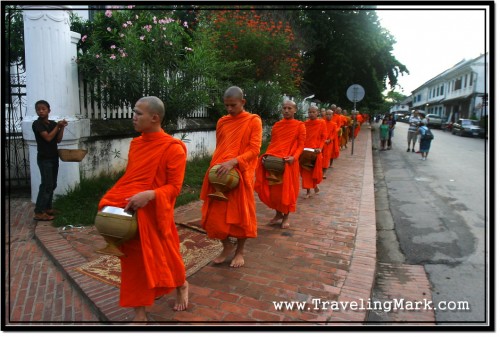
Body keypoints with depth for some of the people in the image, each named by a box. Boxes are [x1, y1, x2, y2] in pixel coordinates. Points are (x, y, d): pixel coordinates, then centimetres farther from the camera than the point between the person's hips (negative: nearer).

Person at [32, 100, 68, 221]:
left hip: (54, 157, 7)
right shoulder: (37, 124, -10)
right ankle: (39, 213, -6)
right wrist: (58, 126, -12)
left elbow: (58, 140, 6)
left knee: (52, 184, 11)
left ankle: (47, 208, 23)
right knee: (46, 185, -10)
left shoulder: (53, 123, 9)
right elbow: (48, 137, -19)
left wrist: (62, 127, -5)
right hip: (44, 158, -7)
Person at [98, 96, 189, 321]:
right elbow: (129, 178, 14)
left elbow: (173, 187, -14)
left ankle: (181, 286, 42)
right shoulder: (135, 143, 7)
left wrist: (149, 195, -29)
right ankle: (140, 313, 30)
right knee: (134, 261, 11)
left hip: (155, 214, -6)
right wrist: (114, 197, 0)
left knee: (164, 255, 10)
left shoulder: (173, 148, -14)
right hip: (131, 213, 6)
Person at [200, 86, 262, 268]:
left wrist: (233, 162, -23)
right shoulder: (222, 122, 12)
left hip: (241, 174, -4)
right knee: (215, 213, 5)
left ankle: (239, 251, 25)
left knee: (240, 213, 6)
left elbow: (254, 150, -10)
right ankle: (227, 246, 27)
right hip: (219, 173, 5)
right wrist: (216, 166, 2)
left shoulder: (253, 121, -2)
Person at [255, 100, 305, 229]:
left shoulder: (300, 125, -1)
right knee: (273, 189, 8)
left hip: (288, 162, -4)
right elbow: (272, 143, 15)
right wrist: (267, 155, -1)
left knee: (286, 189, 4)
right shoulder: (276, 125, 12)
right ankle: (278, 214, 27)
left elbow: (301, 145, -4)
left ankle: (286, 217, 21)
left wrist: (294, 157, -21)